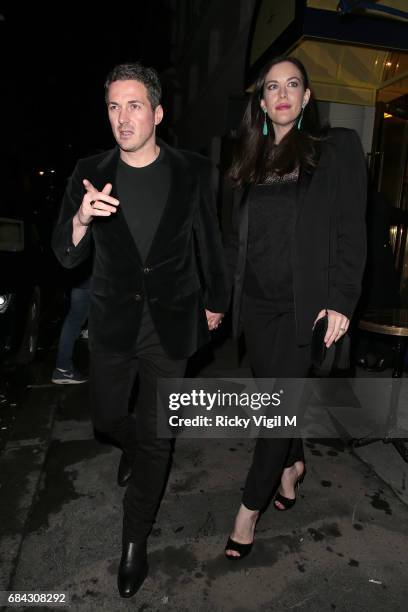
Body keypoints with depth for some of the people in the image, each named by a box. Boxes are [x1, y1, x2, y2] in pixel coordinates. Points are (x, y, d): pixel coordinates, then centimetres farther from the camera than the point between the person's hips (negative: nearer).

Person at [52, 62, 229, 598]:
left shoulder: (193, 172, -7)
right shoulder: (90, 173, -4)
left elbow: (209, 242, 5)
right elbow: (67, 256, -3)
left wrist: (216, 301, 13)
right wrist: (81, 218, -24)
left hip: (171, 322, -2)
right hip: (112, 322, 2)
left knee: (156, 438, 7)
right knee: (107, 418, 17)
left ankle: (135, 542, 31)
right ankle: (142, 452, 55)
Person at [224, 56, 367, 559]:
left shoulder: (337, 148, 2)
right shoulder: (252, 158, 14)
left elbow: (350, 230, -4)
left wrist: (341, 300, -11)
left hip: (303, 304, -4)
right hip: (255, 301, 5)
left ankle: (250, 508, 13)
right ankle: (292, 464, 41)